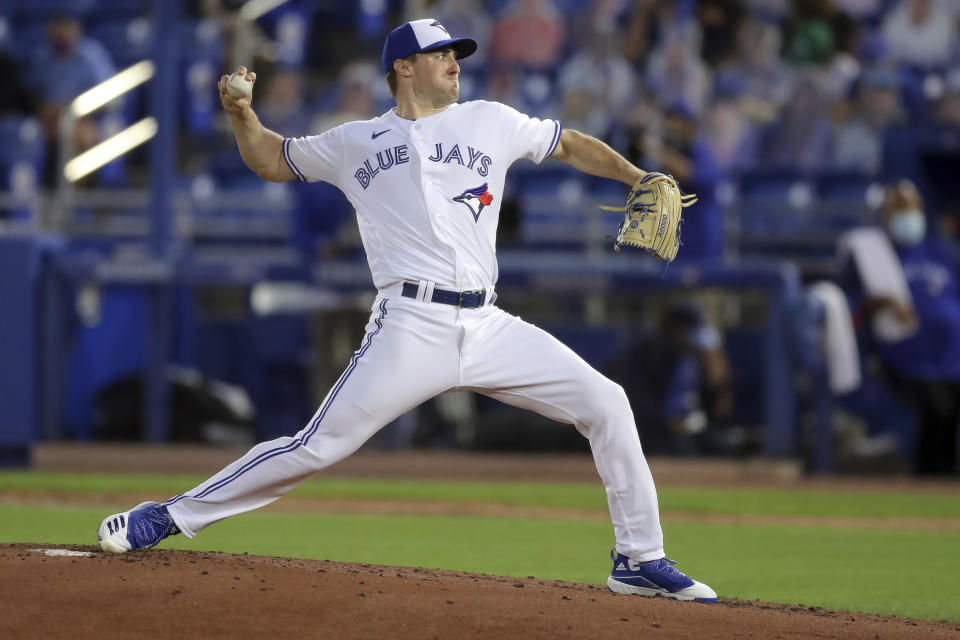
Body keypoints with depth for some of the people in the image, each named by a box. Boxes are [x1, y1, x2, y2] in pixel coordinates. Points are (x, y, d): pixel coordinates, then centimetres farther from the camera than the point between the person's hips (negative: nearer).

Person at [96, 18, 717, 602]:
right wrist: (243, 115, 5)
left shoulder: (490, 122, 16)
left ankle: (640, 560, 4)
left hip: (489, 329, 3)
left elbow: (571, 145, 24)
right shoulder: (355, 142, 13)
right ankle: (171, 517, -1)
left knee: (606, 403, -5)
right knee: (318, 446, -10)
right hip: (412, 329, -3)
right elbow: (273, 161, 24)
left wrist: (639, 178, 10)